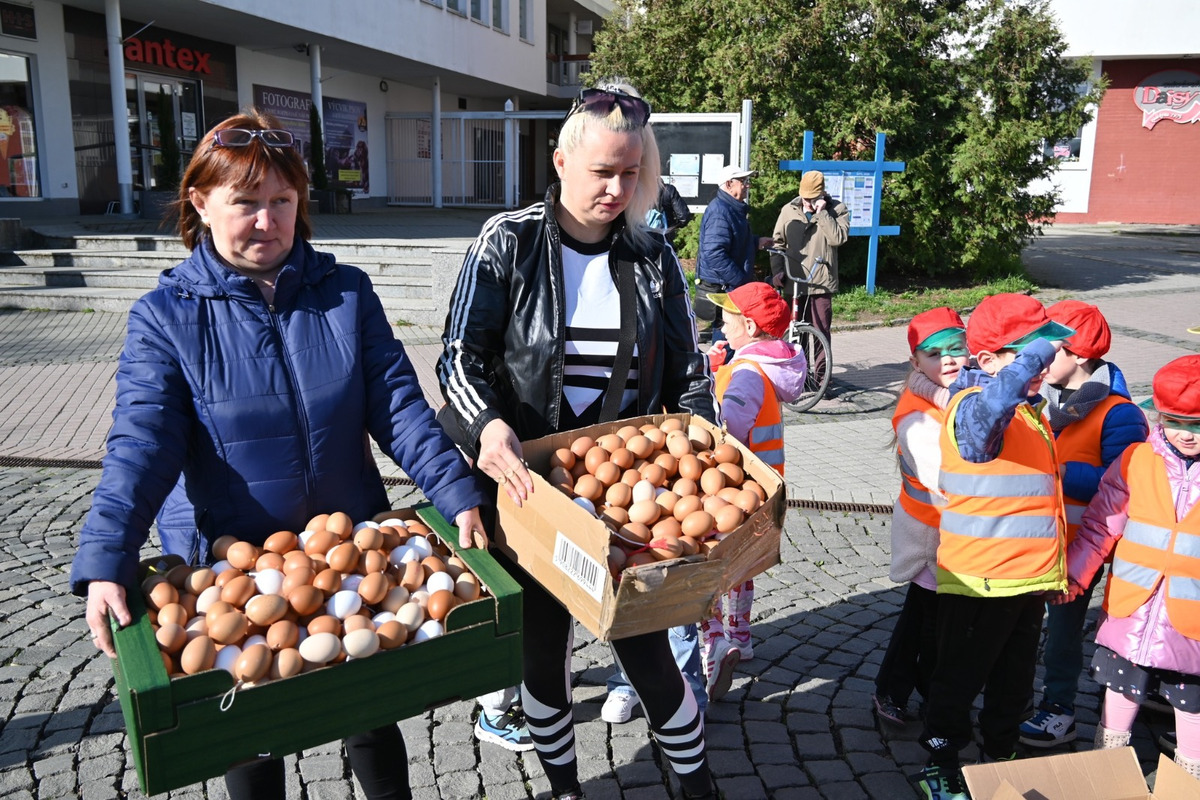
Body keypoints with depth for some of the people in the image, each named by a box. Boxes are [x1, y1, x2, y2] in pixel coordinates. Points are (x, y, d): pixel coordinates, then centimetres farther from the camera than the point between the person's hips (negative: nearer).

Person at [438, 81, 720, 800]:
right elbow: (461, 355, -11)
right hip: (531, 488, 0)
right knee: (544, 647, 14)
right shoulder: (509, 243, -6)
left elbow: (688, 369, 6)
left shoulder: (652, 256, 1)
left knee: (644, 644, 7)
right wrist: (487, 425, -30)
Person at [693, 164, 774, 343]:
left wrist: (756, 242, 14)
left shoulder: (735, 208, 15)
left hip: (733, 286, 11)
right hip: (721, 289, -11)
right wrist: (741, 280, -24)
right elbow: (715, 254, -27)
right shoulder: (719, 211, -19)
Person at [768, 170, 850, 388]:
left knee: (821, 331, -2)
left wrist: (821, 212, -15)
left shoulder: (837, 210, 1)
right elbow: (778, 242, 11)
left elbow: (838, 238, -15)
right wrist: (777, 270, 0)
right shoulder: (789, 211, 7)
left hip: (821, 283, -2)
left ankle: (822, 375, 8)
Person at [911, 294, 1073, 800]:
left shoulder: (1030, 412, 12)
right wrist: (1039, 350, -38)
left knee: (1015, 681, 22)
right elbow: (995, 403, -48)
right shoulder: (972, 407, -20)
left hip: (1027, 575, 9)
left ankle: (1000, 758, 41)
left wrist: (1052, 567, 25)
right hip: (980, 581, -9)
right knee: (960, 678, 8)